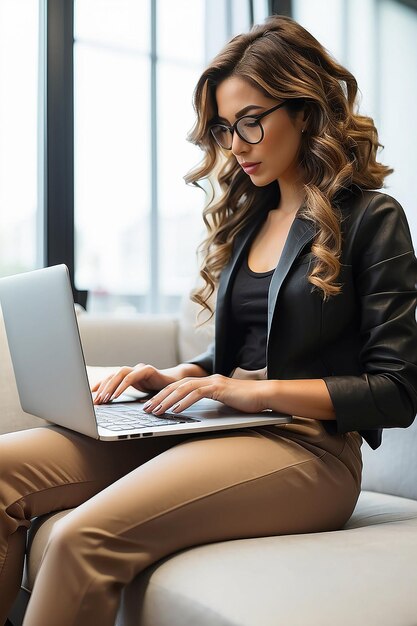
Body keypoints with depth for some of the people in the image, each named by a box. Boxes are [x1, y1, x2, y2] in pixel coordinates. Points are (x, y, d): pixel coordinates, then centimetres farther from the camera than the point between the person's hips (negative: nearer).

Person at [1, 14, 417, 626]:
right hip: (219, 429, 7)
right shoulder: (246, 218, 19)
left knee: (85, 538, -31)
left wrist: (258, 391, -13)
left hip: (306, 448, -6)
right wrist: (176, 377, 4)